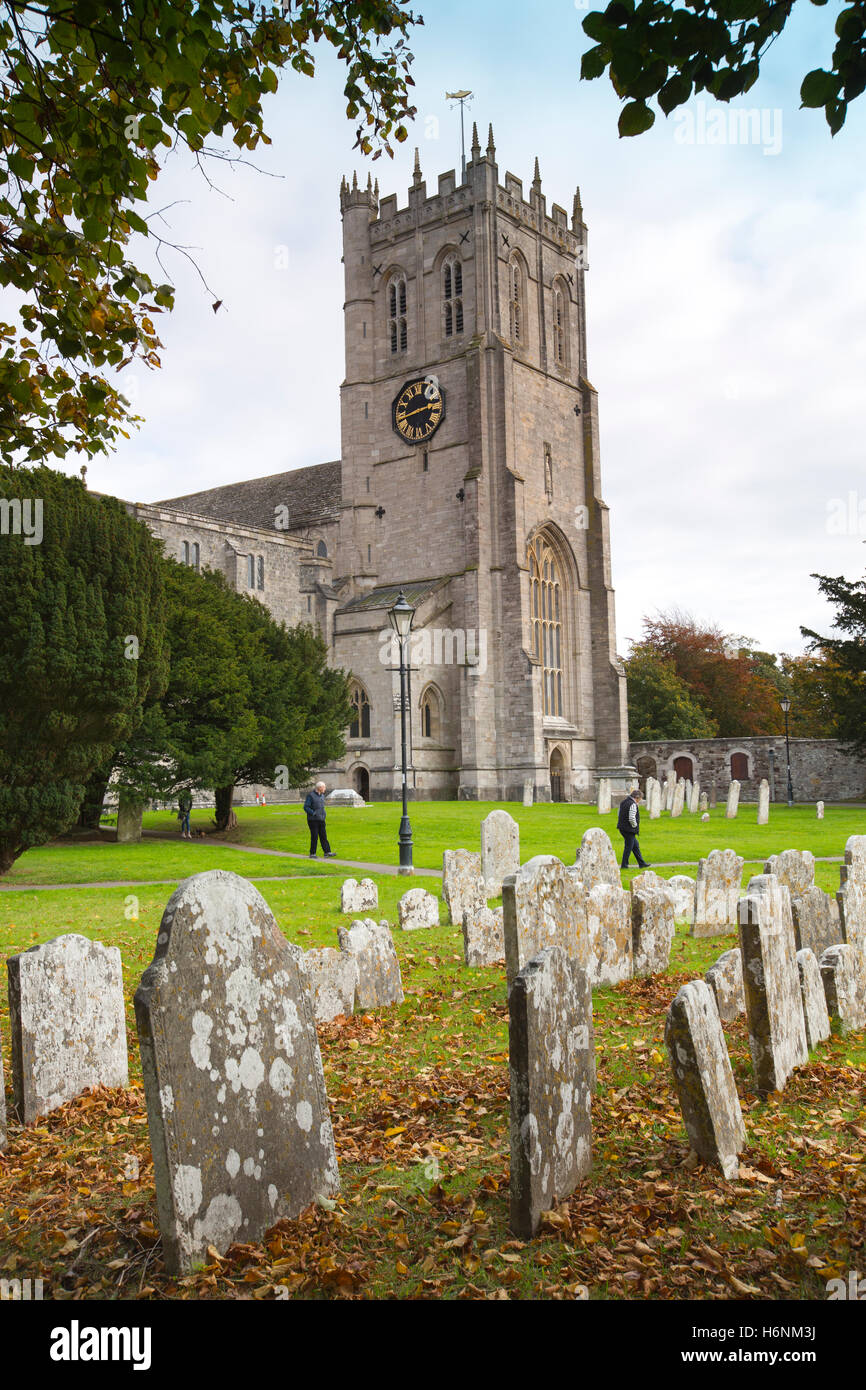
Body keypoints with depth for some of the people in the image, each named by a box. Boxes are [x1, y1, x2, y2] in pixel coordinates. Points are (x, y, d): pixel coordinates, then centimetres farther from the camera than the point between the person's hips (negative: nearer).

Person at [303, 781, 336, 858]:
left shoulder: (322, 795, 13)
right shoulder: (311, 795, -9)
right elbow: (306, 807, -11)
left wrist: (324, 813, 11)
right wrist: (313, 813, -20)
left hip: (321, 820, 7)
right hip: (313, 820, -7)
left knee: (323, 836, 3)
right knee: (314, 837, -4)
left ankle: (327, 852, 1)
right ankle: (312, 854, 4)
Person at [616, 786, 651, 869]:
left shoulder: (623, 802, 12)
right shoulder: (633, 804, -18)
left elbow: (619, 815, 20)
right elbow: (632, 818, -25)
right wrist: (635, 826, -7)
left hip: (622, 828, 10)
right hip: (629, 830, -10)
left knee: (635, 846, 17)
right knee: (628, 847, 1)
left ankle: (642, 863, 24)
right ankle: (624, 865, 9)